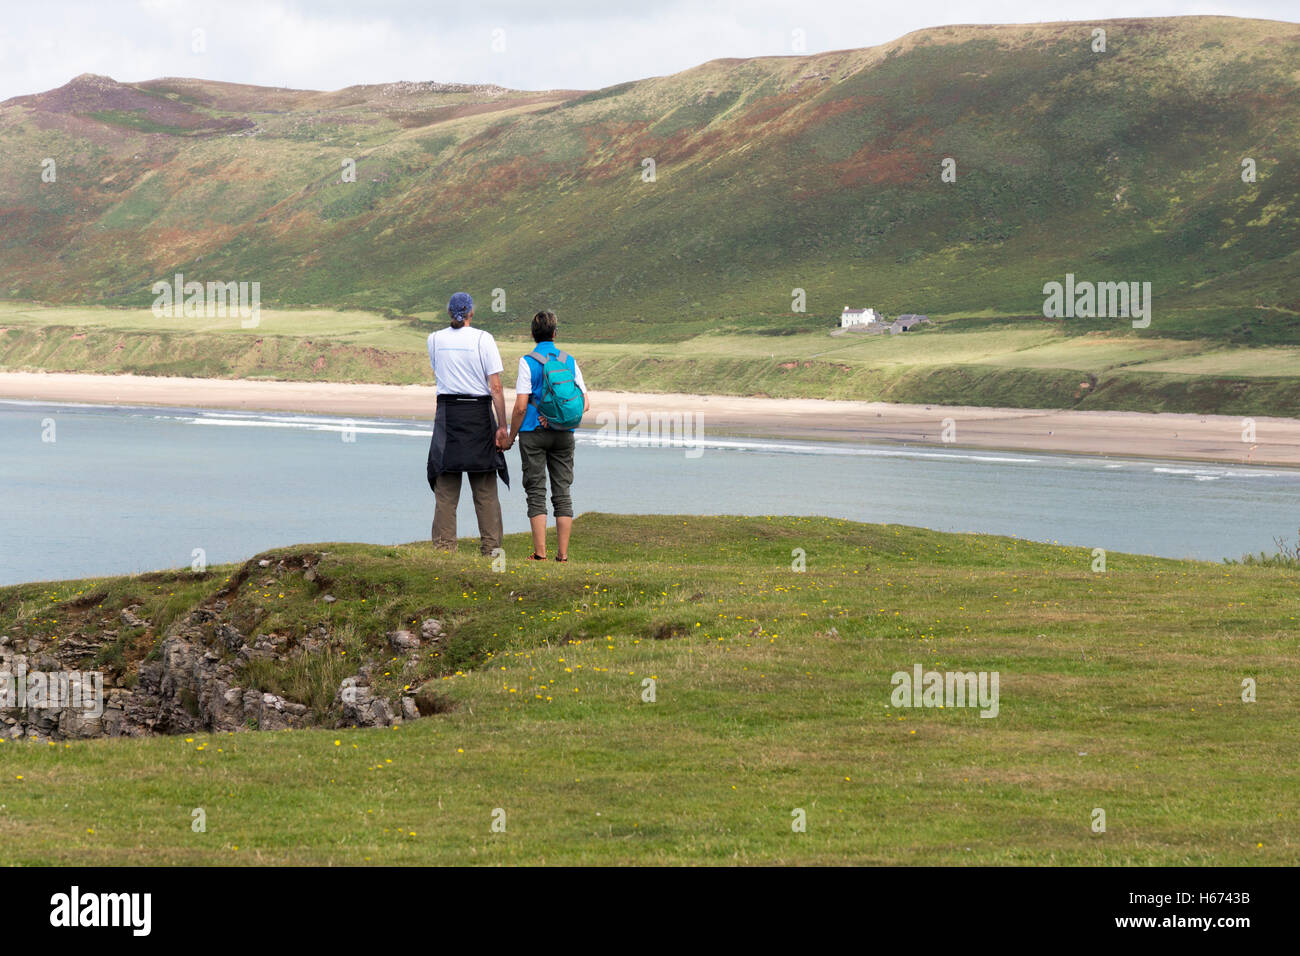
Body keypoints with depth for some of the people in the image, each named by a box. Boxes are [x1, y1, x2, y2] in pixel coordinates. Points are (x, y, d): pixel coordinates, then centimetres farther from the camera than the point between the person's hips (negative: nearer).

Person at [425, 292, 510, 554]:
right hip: (478, 413, -2)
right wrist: (502, 427, -7)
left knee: (446, 486, 5)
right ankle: (490, 546, 3)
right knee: (485, 488, 4)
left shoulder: (435, 340, 4)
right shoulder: (483, 339, -6)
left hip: (447, 412, 2)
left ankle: (444, 546, 1)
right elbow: (495, 387, -9)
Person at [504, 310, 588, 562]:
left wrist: (510, 437, -1)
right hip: (564, 435, 3)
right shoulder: (569, 361, 5)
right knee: (562, 492, 6)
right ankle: (562, 553, 3)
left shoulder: (528, 362, -7)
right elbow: (585, 403, 3)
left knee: (536, 493, 0)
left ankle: (540, 553, -5)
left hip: (534, 434, -3)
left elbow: (521, 406, -11)